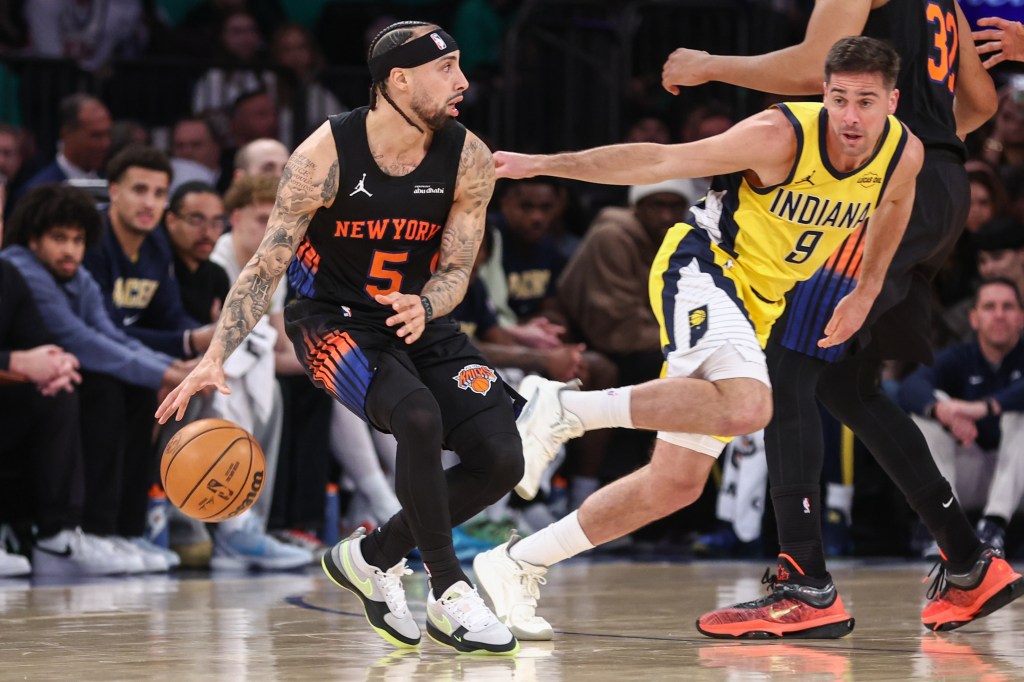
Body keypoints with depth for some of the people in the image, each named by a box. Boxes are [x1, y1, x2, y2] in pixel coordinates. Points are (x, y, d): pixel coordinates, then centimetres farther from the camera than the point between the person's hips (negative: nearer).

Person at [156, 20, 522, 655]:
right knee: (419, 417, -33)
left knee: (502, 459, -8)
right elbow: (266, 267, -17)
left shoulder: (469, 160, -12)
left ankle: (373, 557, 10)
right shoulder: (326, 155, -21)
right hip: (334, 318, -5)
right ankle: (449, 595, -19)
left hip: (418, 318, 5)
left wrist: (423, 307, -31)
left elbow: (455, 270, -7)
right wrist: (215, 359, -27)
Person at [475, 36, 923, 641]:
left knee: (677, 484, 4)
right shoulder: (782, 136, -21)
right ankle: (565, 409, -26)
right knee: (748, 407, -37)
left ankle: (517, 566, 14)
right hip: (703, 267, -7)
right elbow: (660, 162, -17)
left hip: (757, 307, 7)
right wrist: (541, 165, -20)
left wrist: (867, 292, 20)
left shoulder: (904, 153, -4)